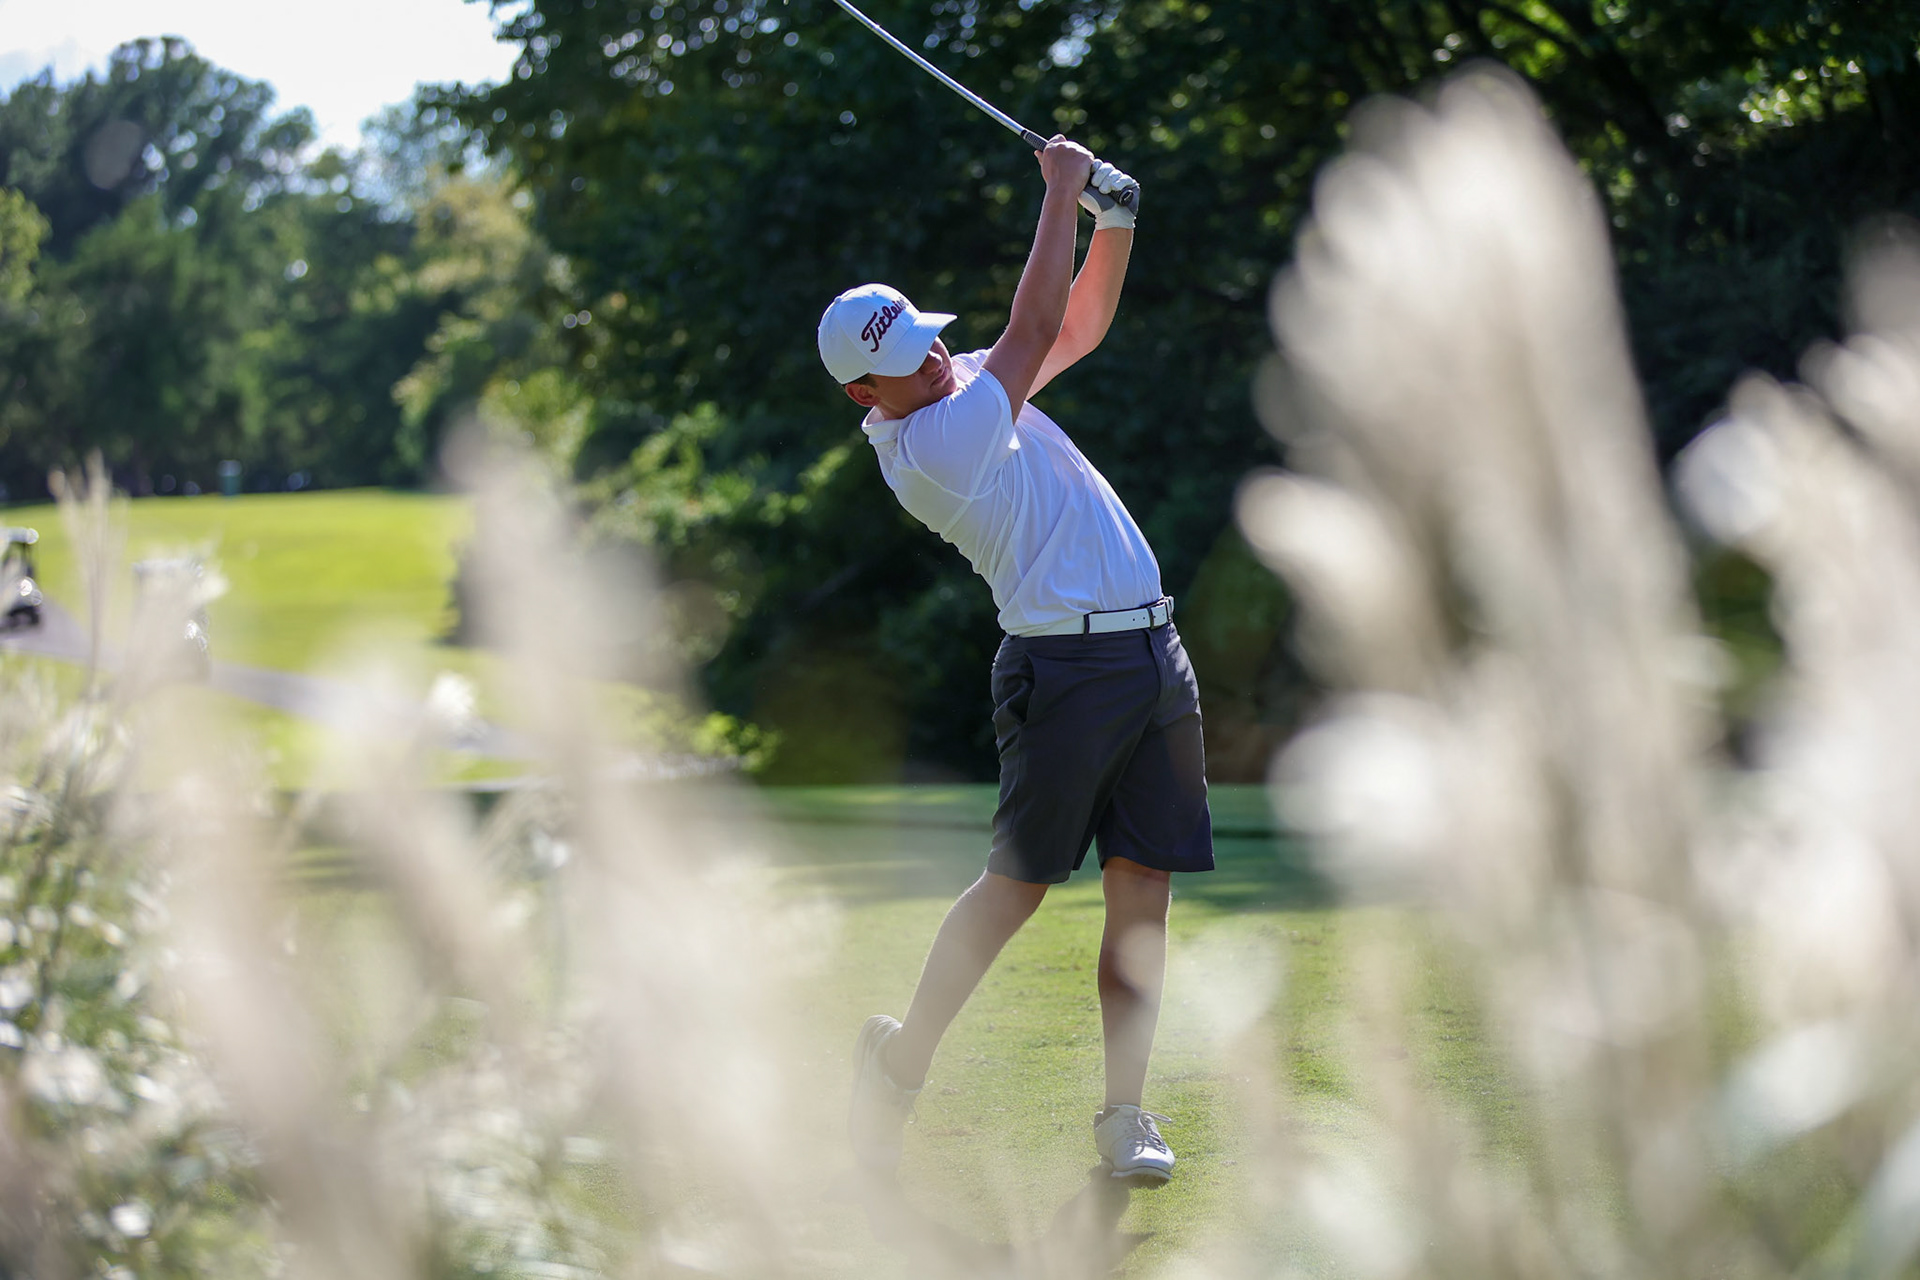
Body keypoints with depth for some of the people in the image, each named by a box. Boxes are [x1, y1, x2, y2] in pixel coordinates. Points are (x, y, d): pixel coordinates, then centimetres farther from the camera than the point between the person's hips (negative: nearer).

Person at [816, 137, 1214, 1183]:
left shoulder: (972, 384, 14)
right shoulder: (922, 446, -13)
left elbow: (1081, 323, 22)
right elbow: (1036, 330, -13)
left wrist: (1113, 221, 5)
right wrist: (1061, 191, -6)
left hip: (1154, 655, 8)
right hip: (1066, 664, -8)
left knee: (1143, 889, 2)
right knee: (1018, 882, -3)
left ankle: (1124, 1113, 5)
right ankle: (899, 1062, 14)